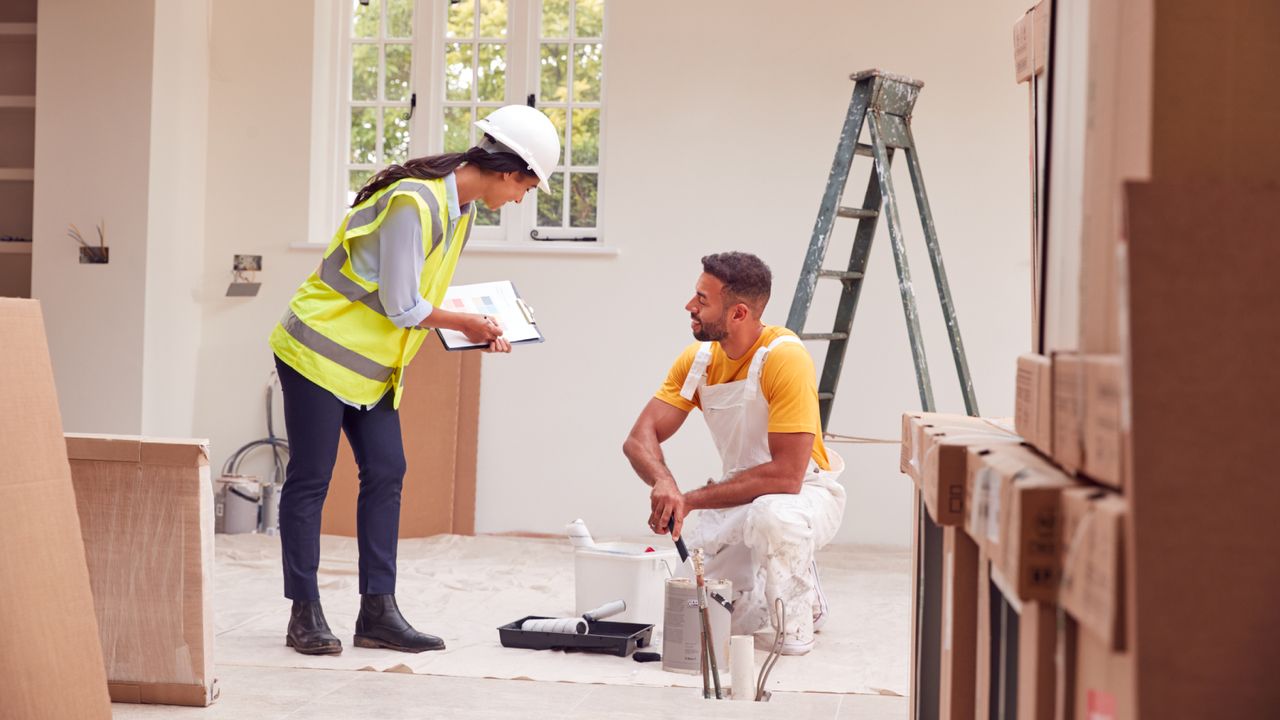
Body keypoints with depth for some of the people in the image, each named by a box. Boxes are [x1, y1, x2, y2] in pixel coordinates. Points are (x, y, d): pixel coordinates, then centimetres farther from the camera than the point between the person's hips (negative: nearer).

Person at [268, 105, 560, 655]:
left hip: (372, 365, 9)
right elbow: (402, 306, -23)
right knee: (310, 479, -2)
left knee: (385, 474, 3)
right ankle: (304, 615, 5)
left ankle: (377, 612, 7)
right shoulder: (415, 202, -24)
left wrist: (475, 331, 0)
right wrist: (466, 323, -8)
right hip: (322, 351, -9)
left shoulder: (461, 210, 6)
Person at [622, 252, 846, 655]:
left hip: (807, 493, -6)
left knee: (772, 516, -41)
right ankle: (806, 598, 21)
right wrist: (665, 484, -33)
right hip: (741, 497, 6)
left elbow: (786, 476, -30)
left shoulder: (785, 358, -26)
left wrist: (691, 500, -29)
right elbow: (640, 438, -10)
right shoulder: (698, 359, -6)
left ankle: (797, 618, -11)